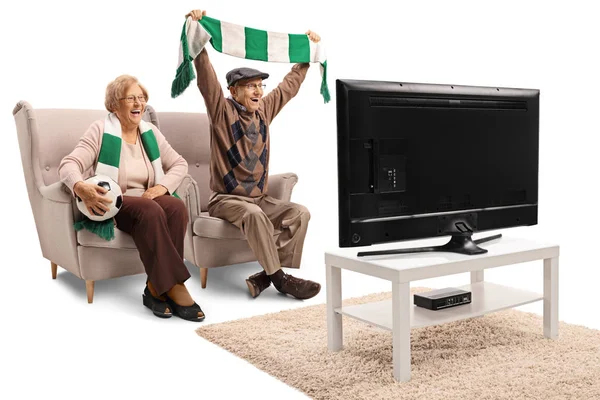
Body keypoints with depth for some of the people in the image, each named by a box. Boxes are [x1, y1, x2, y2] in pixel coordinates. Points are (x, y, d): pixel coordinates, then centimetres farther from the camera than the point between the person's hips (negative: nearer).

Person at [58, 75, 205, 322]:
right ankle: (173, 288, -33)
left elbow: (179, 164, 11)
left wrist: (163, 186, -11)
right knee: (149, 210, -36)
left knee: (176, 207, -29)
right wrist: (80, 187, -39)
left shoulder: (150, 131, 11)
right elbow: (69, 165, -15)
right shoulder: (101, 130, -4)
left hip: (147, 200, 5)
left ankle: (156, 288, -26)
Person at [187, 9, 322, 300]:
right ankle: (279, 276, -27)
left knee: (300, 213, -18)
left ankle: (267, 276, -19)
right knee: (254, 214, -37)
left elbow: (290, 85, 19)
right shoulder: (222, 111, -5)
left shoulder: (264, 111, 10)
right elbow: (207, 80, -19)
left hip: (260, 198, 6)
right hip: (225, 198, -5)